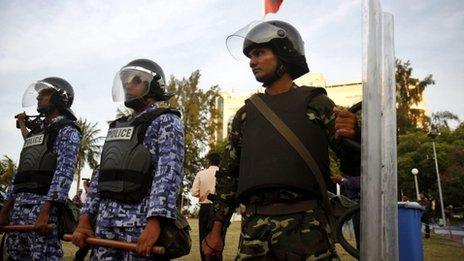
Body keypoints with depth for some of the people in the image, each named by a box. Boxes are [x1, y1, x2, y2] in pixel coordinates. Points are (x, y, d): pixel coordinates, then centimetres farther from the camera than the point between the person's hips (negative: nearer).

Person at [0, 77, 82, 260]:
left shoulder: (67, 130, -4)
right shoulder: (36, 131, 22)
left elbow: (64, 172, -16)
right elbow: (21, 171, 22)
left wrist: (46, 210, -24)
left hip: (41, 204, -8)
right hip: (19, 204, 9)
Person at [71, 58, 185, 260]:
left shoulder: (166, 121, -3)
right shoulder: (117, 126, 20)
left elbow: (169, 174, -16)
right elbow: (101, 175, 18)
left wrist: (155, 223, -25)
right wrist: (84, 219, 10)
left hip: (141, 220, -6)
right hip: (104, 221, 7)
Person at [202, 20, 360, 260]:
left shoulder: (316, 102, 6)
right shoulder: (246, 113, 16)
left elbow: (351, 166, 4)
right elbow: (228, 174, 17)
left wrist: (352, 136, -18)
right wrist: (216, 230, 12)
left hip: (305, 225, -3)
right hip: (254, 227, 3)